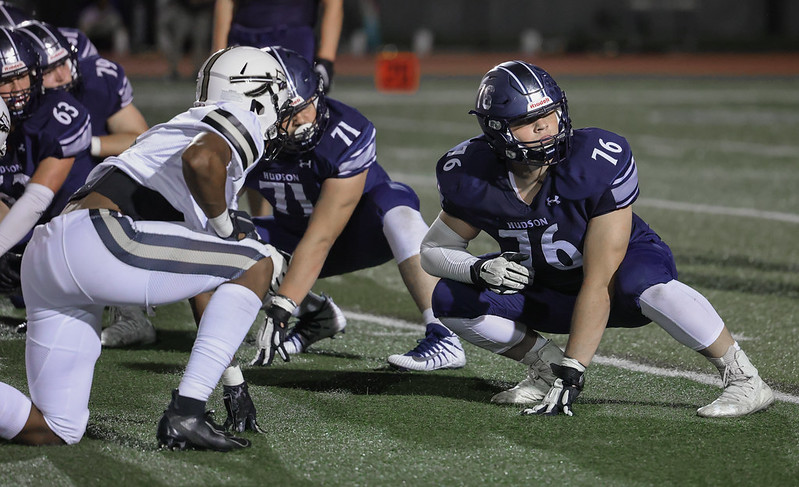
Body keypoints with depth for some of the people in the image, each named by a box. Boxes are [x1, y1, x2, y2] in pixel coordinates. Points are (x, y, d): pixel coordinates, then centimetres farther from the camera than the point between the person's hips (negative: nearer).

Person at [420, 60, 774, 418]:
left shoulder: (600, 163, -31)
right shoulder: (472, 178, -19)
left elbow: (598, 284, -31)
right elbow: (434, 249, -3)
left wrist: (571, 371, -34)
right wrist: (479, 271, -27)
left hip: (623, 266, -4)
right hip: (552, 293, 4)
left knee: (643, 284, -40)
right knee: (451, 300, -17)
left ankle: (745, 380, -24)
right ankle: (546, 367, 4)